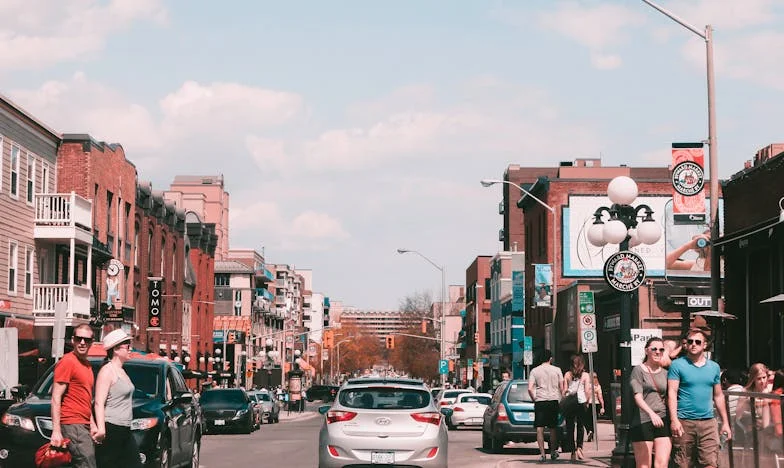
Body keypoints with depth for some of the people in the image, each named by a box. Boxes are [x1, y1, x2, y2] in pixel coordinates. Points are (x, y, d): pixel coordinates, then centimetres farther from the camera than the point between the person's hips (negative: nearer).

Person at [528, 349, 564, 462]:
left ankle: (542, 454, -8)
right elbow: (562, 388, 3)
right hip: (554, 401, 1)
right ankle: (553, 452, 21)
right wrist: (562, 400, 16)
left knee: (539, 428, -1)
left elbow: (530, 389, -6)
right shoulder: (556, 370, 3)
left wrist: (534, 400, 7)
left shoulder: (535, 371, 2)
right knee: (553, 428, 14)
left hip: (540, 401, -1)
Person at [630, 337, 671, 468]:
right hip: (642, 422, -4)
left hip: (663, 422, 4)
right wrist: (651, 413, -28)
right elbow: (638, 397, -12)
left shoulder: (665, 373, 16)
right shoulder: (638, 370, 1)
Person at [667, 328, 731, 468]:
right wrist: (674, 420, -17)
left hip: (708, 421, 3)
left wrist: (725, 422, 16)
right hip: (684, 422, -3)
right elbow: (672, 393, -6)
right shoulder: (677, 365, 0)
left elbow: (718, 396, 19)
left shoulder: (714, 367, 14)